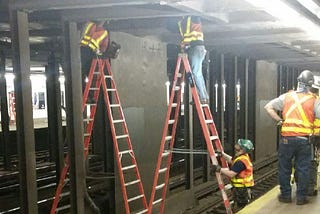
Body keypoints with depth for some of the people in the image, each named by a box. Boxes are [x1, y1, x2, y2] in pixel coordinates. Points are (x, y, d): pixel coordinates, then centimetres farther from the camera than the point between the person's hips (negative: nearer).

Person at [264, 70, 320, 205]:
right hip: (304, 139, 0)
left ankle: (285, 195, 21)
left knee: (284, 168, 13)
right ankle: (301, 197, 18)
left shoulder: (287, 96, 2)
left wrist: (280, 120, 5)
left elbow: (268, 107, -1)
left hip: (287, 138, 0)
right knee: (303, 169, 10)